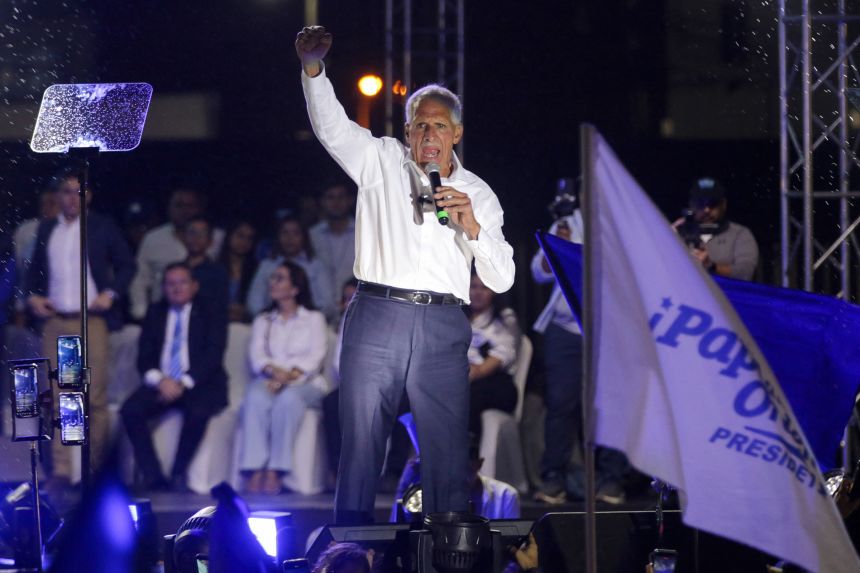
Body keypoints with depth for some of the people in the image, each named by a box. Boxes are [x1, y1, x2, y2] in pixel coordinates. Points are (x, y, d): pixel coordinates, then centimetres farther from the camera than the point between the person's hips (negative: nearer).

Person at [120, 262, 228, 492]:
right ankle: (153, 478, -25)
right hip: (161, 384, 3)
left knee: (197, 411, -37)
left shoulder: (210, 316, 8)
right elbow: (144, 357, 9)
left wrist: (184, 384, -18)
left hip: (198, 385, -3)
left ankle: (179, 475, -22)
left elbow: (212, 357, -5)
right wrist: (160, 380, -13)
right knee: (130, 410, -26)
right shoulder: (155, 315, 18)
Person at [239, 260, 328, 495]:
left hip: (304, 383, -2)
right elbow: (256, 355, 8)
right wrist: (274, 371, -16)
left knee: (289, 398, -39)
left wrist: (290, 376, -17)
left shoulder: (313, 319, 18)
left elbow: (315, 357, 2)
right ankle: (254, 469, -45)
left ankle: (275, 471, -43)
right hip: (270, 380, 2)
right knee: (256, 396, -36)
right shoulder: (262, 321, 26)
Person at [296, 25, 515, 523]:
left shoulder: (478, 194, 16)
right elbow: (332, 126, -5)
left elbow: (502, 279, 11)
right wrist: (313, 68, -22)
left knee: (450, 454, -2)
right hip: (378, 317, -2)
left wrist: (472, 226, -5)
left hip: (443, 330, 2)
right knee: (361, 445, -4)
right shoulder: (382, 161, 12)